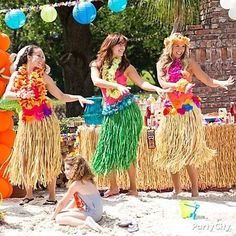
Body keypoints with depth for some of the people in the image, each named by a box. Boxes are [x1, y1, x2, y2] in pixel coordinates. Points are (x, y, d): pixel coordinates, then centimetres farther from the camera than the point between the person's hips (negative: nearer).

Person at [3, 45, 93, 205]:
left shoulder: (43, 76, 4)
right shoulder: (17, 76, 7)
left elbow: (62, 97, 6)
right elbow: (6, 95, -5)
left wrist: (78, 97, -8)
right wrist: (20, 95, -23)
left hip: (45, 120, -2)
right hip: (27, 121, 2)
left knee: (48, 157, -3)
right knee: (25, 157, 3)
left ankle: (52, 195, 4)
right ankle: (29, 194, 17)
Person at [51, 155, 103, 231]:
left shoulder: (76, 184, -15)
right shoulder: (85, 180, 11)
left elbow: (62, 203, -6)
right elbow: (75, 200, 23)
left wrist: (54, 215, 8)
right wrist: (65, 210, 22)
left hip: (92, 213, -10)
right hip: (96, 213, 10)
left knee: (59, 218, -17)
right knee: (63, 212, 30)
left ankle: (86, 222, -25)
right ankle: (88, 220, 12)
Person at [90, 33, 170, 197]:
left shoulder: (126, 66, 4)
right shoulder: (97, 65, 7)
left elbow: (142, 83, -6)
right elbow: (96, 81, -12)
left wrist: (157, 89, -25)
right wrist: (117, 86, -26)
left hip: (127, 110, -2)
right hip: (111, 112, 2)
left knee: (127, 150, -4)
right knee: (108, 149, 3)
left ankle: (133, 188, 3)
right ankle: (113, 187, 18)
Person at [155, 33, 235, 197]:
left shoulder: (188, 62, 4)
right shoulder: (162, 64, 10)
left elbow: (208, 80, -4)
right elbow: (163, 83, -7)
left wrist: (220, 83, -23)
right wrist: (180, 85, -24)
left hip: (188, 109, -3)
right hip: (171, 110, 3)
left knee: (188, 150, -8)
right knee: (170, 151, 4)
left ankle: (195, 189, -4)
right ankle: (177, 188, 15)